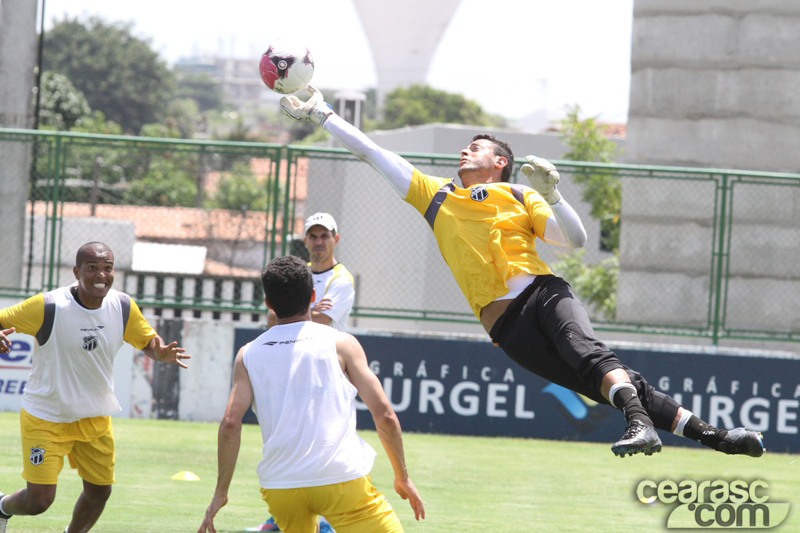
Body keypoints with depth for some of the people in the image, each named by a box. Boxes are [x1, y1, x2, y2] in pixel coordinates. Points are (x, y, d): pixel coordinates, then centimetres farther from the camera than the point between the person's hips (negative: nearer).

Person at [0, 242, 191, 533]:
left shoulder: (124, 307, -6)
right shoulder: (47, 307, -21)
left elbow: (147, 341, 8)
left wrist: (162, 353, -16)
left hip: (96, 418, 5)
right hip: (46, 418, -5)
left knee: (99, 493, 9)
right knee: (39, 500, -10)